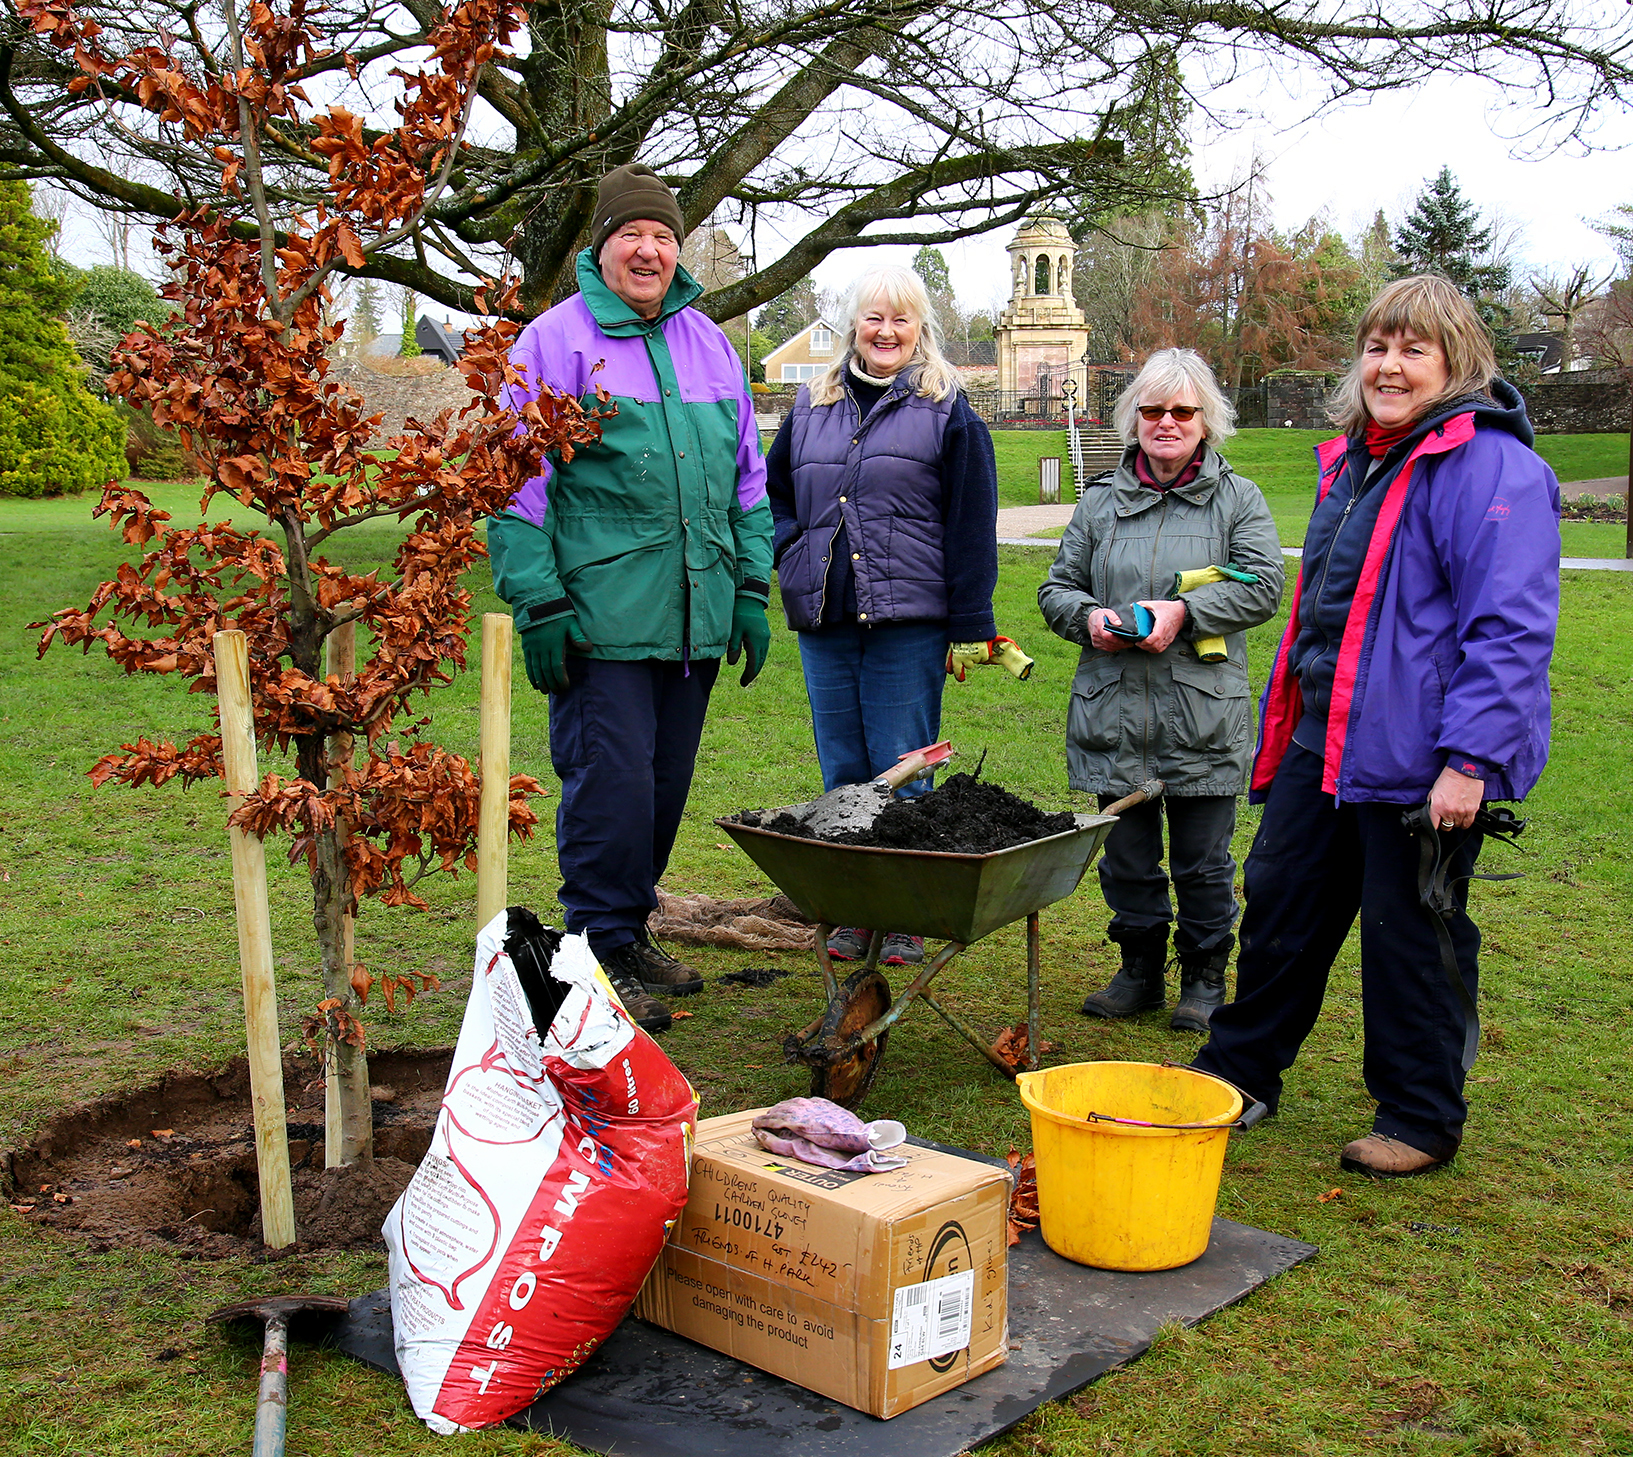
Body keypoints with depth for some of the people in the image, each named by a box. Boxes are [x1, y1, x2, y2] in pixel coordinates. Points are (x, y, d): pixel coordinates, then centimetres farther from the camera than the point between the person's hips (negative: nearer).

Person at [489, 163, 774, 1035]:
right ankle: (603, 957, 7)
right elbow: (518, 488, -4)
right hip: (601, 622, -6)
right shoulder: (554, 342, -1)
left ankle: (631, 931, 28)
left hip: (695, 619, 6)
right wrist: (539, 604, -11)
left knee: (666, 786, 13)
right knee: (610, 786, -6)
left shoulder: (708, 344, 16)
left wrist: (752, 588, 12)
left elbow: (746, 478, 20)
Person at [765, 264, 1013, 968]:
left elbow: (971, 528, -2)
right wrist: (788, 546, 7)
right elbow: (771, 488, 26)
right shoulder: (811, 407, 14)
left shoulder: (947, 411, 2)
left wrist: (971, 629, -6)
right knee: (842, 771, 8)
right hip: (823, 619, 4)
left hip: (910, 619, -4)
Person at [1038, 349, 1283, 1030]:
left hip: (1203, 716, -2)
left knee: (1203, 859, 5)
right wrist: (1088, 616, -7)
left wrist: (1184, 611, -17)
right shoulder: (1100, 501, 12)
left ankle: (1204, 978, 21)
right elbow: (1057, 588, 14)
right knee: (1126, 854, 11)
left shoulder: (1238, 498, 5)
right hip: (1113, 713, 3)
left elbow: (1262, 585, -4)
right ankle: (1140, 971, 27)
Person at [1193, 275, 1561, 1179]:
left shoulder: (1487, 465, -14)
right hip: (1323, 746, 9)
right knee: (1279, 903, 17)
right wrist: (1284, 724, 24)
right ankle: (1239, 1068, 34)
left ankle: (1419, 1120, 23)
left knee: (1413, 941, 5)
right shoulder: (1353, 459, 14)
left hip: (1419, 762, -8)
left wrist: (1471, 762, -24)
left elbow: (1509, 630, -19)